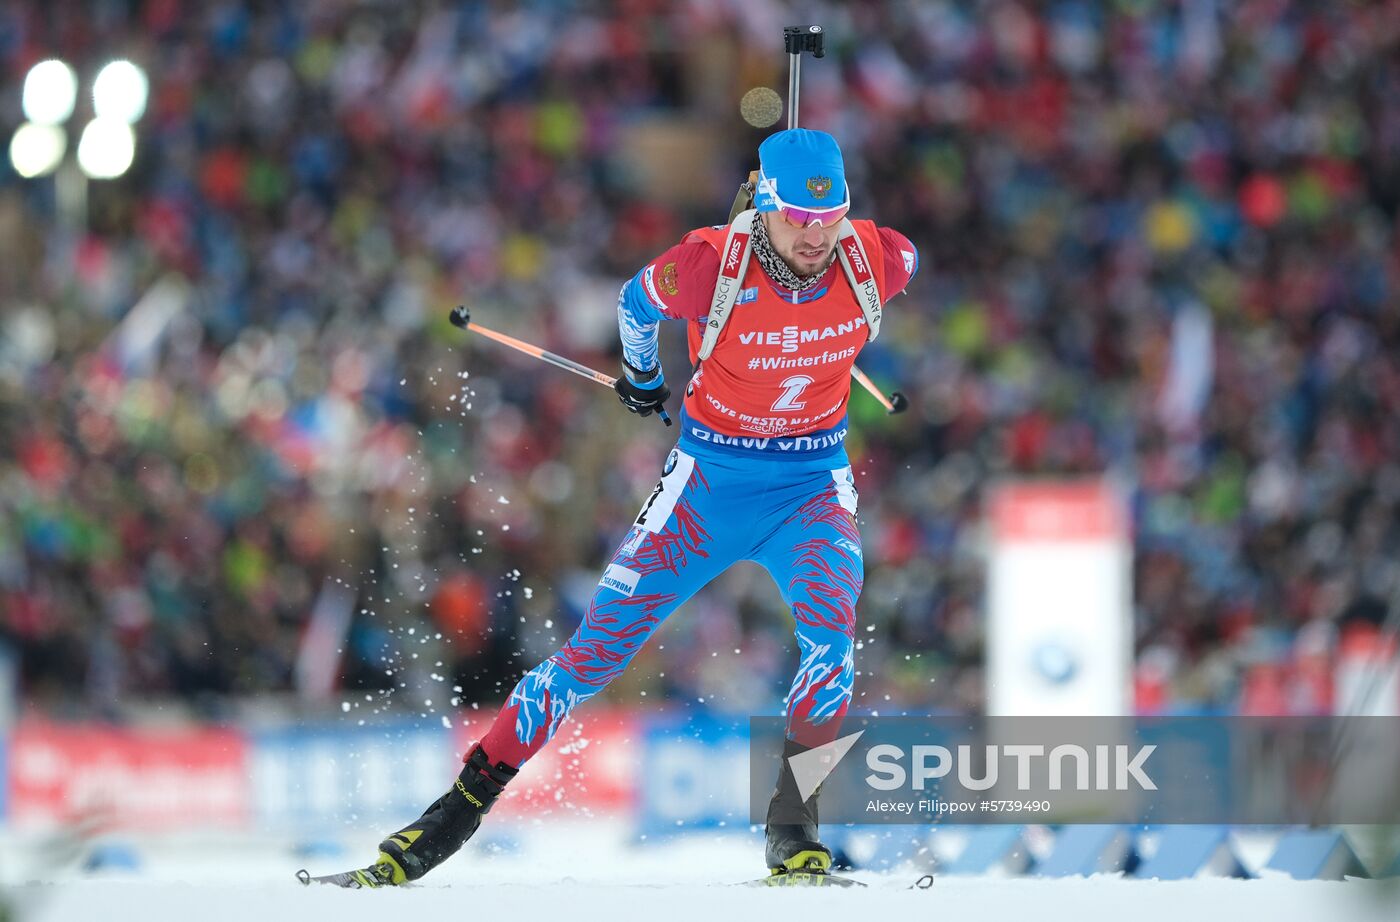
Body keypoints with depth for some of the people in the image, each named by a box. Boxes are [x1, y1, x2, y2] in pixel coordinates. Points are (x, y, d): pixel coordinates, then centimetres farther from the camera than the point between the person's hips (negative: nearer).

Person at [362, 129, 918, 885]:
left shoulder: (875, 261, -17)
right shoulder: (709, 265, -24)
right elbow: (636, 302, -1)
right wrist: (642, 375, 18)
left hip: (813, 488, 1)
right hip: (709, 480, -1)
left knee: (830, 635, -26)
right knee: (600, 646, -3)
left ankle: (793, 832, -15)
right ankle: (460, 809, 6)